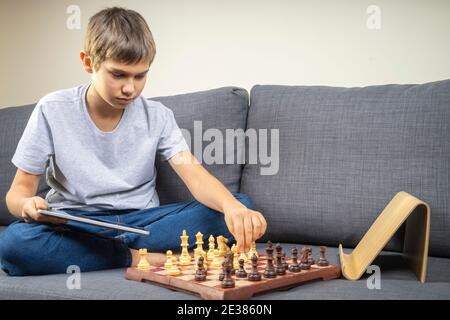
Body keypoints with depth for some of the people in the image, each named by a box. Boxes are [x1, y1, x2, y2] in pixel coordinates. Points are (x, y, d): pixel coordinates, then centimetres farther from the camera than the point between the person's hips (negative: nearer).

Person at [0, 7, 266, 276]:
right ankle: (141, 257, -20)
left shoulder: (158, 117, -2)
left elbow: (195, 176, -14)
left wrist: (231, 206, -36)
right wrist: (27, 204, -25)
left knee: (241, 204, -19)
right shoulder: (53, 111, -4)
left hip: (141, 220, 2)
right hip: (75, 224, -1)